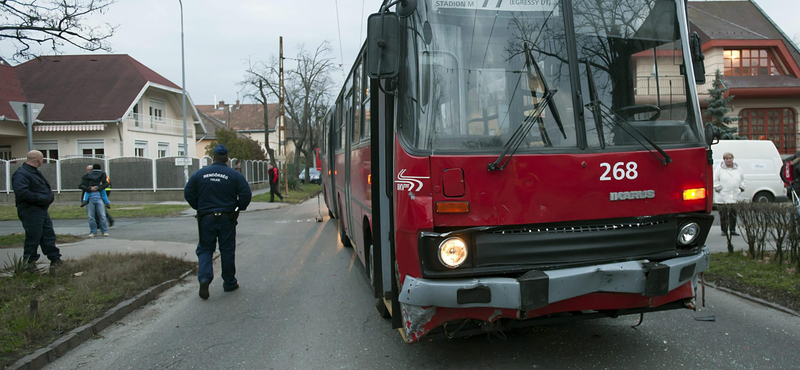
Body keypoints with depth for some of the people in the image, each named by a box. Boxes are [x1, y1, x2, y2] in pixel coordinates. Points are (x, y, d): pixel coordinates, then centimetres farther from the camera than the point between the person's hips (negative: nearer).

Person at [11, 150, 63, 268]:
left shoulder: (35, 172, 17)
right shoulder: (21, 174, -17)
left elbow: (44, 188, 26)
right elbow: (22, 193, -29)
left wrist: (50, 195, 6)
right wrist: (42, 198, -23)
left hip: (42, 210, 10)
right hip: (30, 212, -10)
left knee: (49, 236, 13)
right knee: (33, 239, -3)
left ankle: (55, 259, 19)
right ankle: (29, 264, 7)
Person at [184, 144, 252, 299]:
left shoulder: (200, 173, 1)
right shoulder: (234, 175, -5)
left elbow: (188, 193, 2)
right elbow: (246, 194, -10)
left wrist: (199, 207, 14)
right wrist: (238, 208, 7)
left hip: (206, 218, 1)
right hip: (227, 218, -1)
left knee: (205, 249, 10)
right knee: (227, 250, 10)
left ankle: (204, 277, -12)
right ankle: (229, 283, 19)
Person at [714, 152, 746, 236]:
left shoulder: (738, 169, 14)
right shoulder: (719, 169, 1)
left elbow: (742, 179, 25)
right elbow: (715, 180, -1)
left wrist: (741, 187, 12)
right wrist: (719, 188, -8)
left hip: (735, 197, 4)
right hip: (722, 196, -4)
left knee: (733, 214, 4)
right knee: (723, 214, -3)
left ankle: (733, 230, 13)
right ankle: (724, 231, 5)